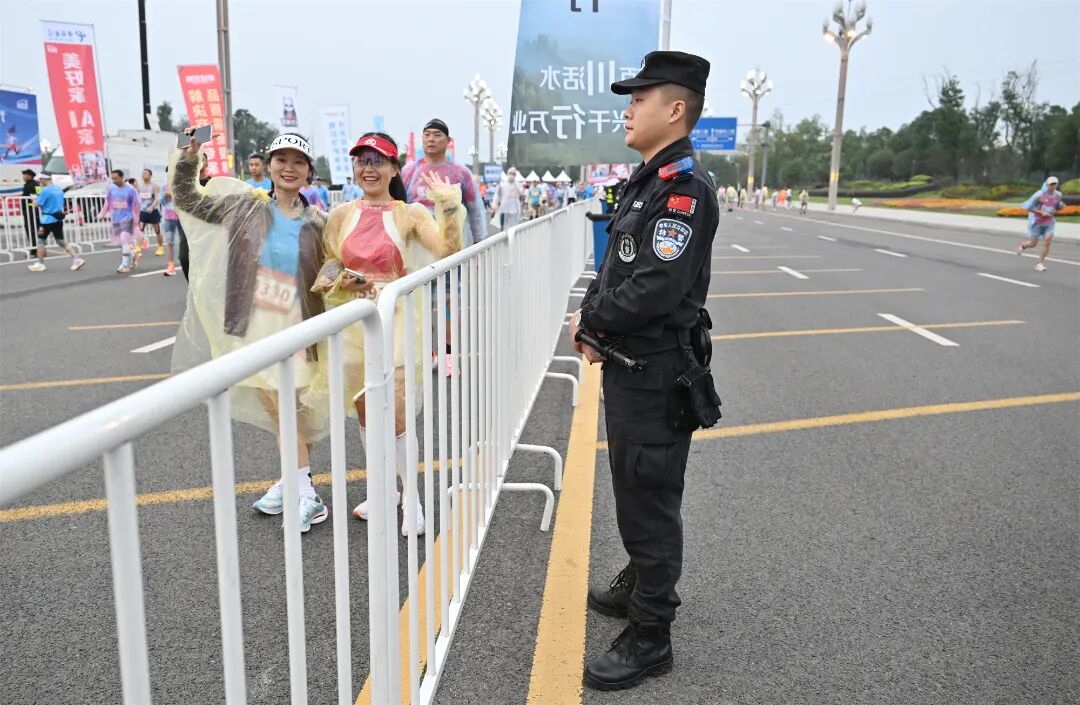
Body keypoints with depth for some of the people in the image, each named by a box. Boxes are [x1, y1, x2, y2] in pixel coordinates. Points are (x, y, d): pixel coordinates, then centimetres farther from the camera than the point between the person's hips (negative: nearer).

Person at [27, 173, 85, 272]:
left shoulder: (45, 190, -14)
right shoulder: (59, 189, 10)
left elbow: (37, 204, -12)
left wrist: (35, 200, 8)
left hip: (48, 220, -7)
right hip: (59, 219, 7)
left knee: (41, 241, 7)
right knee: (61, 242, 10)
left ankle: (40, 264, 12)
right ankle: (76, 259, -3)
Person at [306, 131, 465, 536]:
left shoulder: (409, 214, -3)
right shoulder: (340, 216, 7)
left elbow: (447, 249, -17)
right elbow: (325, 273, 12)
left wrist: (448, 204, -24)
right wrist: (342, 283, -9)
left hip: (395, 320, -4)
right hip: (352, 321, 4)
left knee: (394, 413, -7)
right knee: (365, 411, 13)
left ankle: (412, 500, 10)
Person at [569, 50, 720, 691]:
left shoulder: (685, 186, -19)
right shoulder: (651, 178, 13)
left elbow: (652, 290, -27)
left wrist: (589, 320, -12)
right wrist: (595, 322, 1)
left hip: (657, 372, -10)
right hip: (630, 365, 10)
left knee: (650, 500, 1)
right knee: (634, 488, 23)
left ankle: (650, 638, 16)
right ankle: (639, 585, 43)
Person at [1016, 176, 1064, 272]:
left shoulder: (1058, 195, -1)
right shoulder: (1039, 195, -17)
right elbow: (1027, 207, -14)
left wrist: (1061, 206, -3)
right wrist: (1041, 212, -21)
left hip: (1049, 222, 4)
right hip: (1037, 222, -3)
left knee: (1048, 242, -12)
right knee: (1033, 244, 4)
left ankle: (1039, 264, -1)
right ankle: (1022, 245, 42)